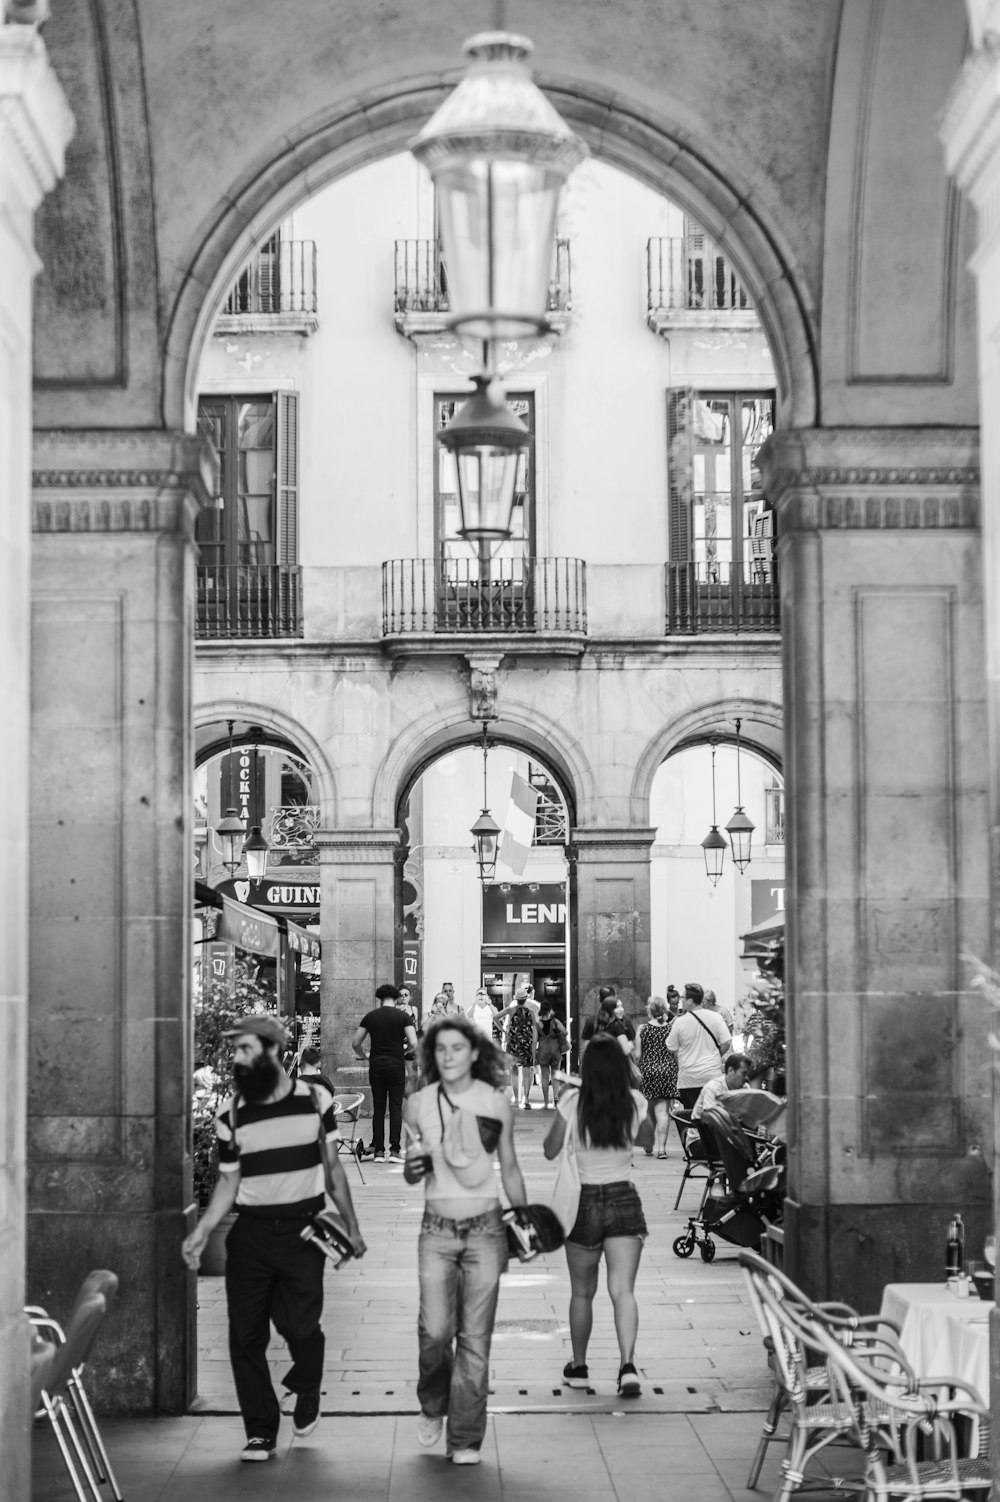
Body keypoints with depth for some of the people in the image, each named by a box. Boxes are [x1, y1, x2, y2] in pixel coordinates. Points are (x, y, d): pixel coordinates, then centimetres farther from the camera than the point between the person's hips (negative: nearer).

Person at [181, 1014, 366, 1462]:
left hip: (304, 1230, -1)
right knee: (245, 1336, -1)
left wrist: (352, 1226, 10)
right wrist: (201, 1232, -6)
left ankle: (305, 1393, 22)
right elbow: (229, 1180, 6)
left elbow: (332, 1167, 9)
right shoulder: (230, 1115, 2)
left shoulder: (315, 1099, 1)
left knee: (300, 1326, -10)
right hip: (250, 1233, 2)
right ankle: (260, 1430, 12)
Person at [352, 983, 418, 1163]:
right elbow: (414, 1043, -8)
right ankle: (395, 1150, -5)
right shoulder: (402, 1016, -1)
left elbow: (355, 1043, 7)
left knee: (378, 1108, 7)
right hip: (396, 1065, -2)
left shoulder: (370, 1017, 6)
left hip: (376, 1065, 2)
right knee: (396, 1108, 1)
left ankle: (378, 1150, 6)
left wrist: (364, 1056, 25)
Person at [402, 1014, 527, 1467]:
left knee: (475, 1336, -1)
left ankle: (466, 1439, 8)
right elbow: (412, 1175, 12)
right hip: (437, 1230, 0)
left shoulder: (496, 1102, 1)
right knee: (435, 1330, -12)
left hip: (485, 1229, 0)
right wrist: (411, 1167, -11)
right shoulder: (419, 1104, 2)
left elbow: (510, 1170, 11)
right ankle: (433, 1405, 16)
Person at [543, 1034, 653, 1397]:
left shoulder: (572, 1102, -11)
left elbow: (551, 1150, 0)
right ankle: (627, 1365, -21)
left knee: (582, 1292, 14)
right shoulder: (635, 1102, -5)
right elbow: (646, 1138, 15)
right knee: (623, 1289, -4)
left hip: (584, 1201, 0)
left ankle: (578, 1367, 25)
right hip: (624, 1200, 1)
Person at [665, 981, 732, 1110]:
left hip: (688, 1079, -1)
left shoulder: (680, 1022, -8)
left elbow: (671, 1049, 1)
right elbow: (727, 1043, -4)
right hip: (712, 1075, 1)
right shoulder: (715, 1017, -4)